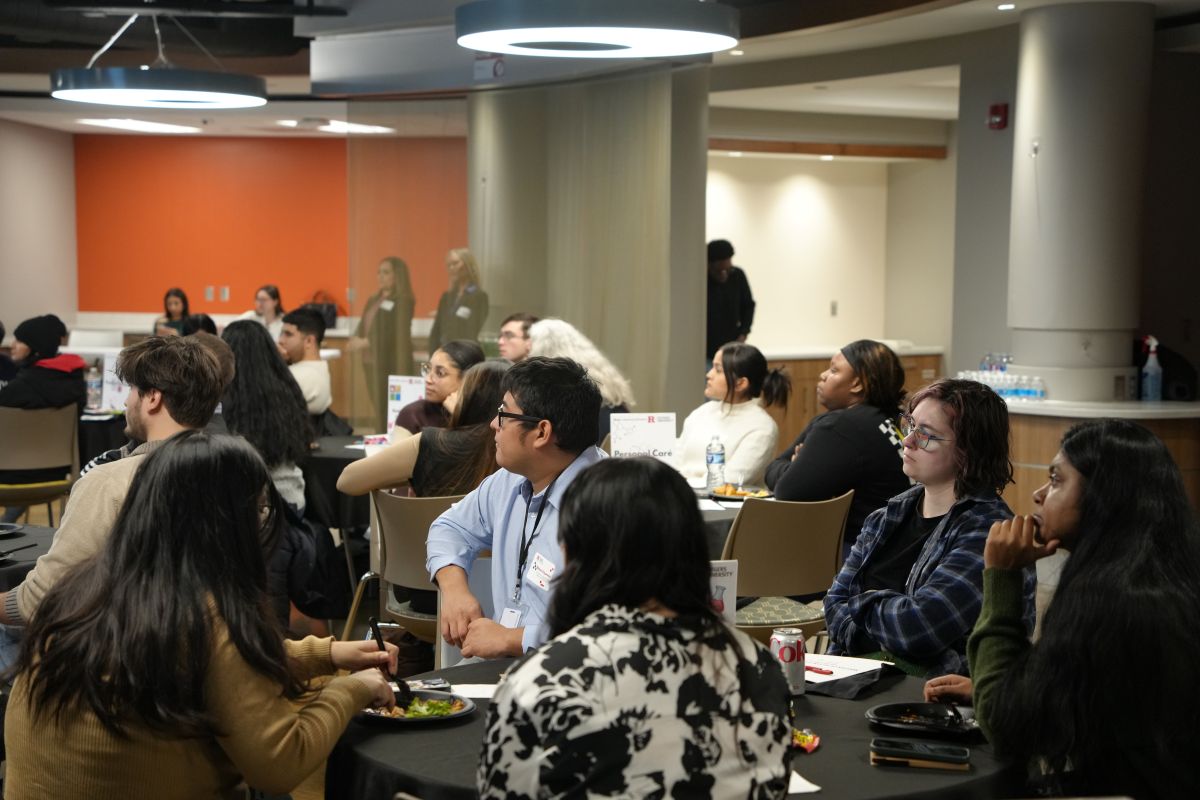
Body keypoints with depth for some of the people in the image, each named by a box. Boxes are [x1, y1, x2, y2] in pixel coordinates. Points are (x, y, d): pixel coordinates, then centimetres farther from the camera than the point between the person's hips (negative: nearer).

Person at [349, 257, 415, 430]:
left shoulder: (402, 301, -6)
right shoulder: (373, 300, 17)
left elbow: (396, 333, -15)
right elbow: (363, 326, 15)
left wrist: (366, 343, -16)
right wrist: (356, 340, -8)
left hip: (392, 364, -7)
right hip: (372, 362, 8)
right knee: (379, 410, 9)